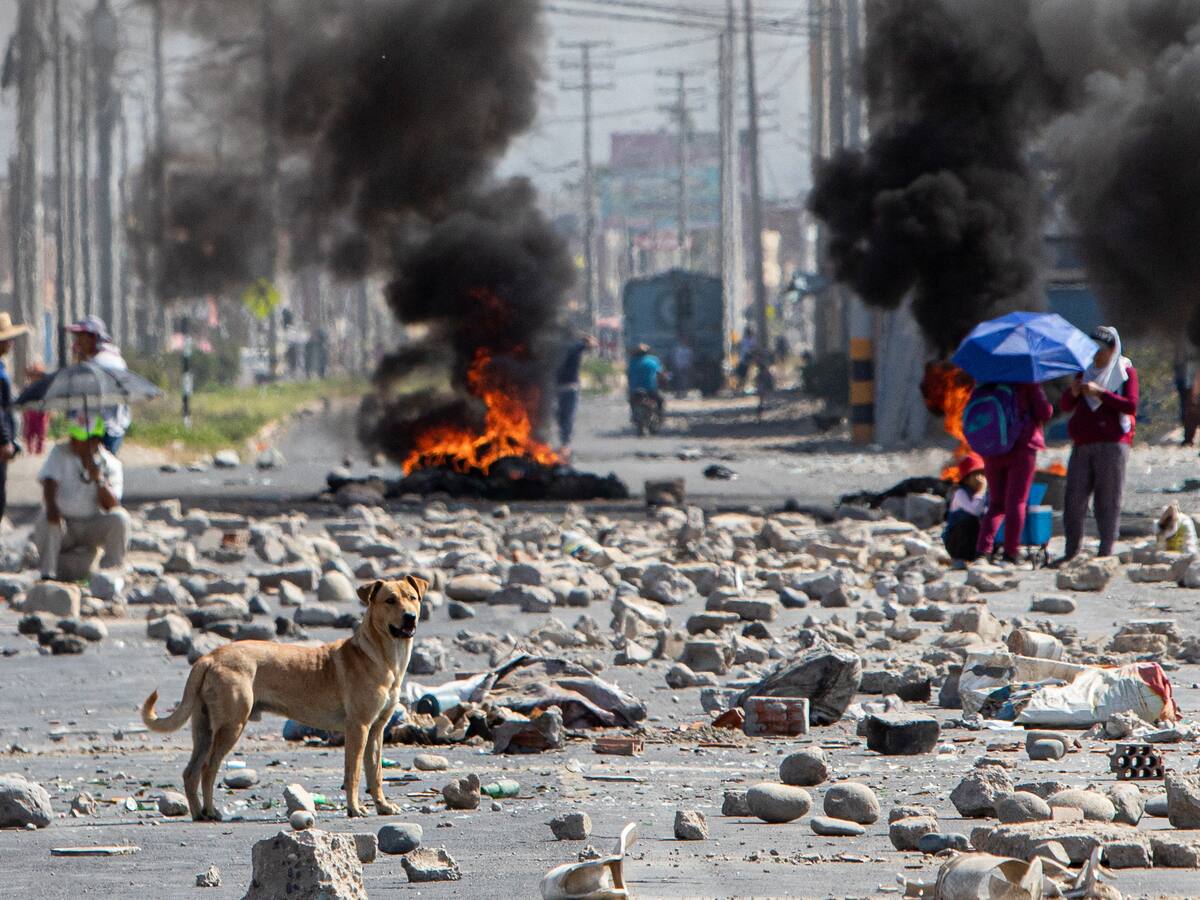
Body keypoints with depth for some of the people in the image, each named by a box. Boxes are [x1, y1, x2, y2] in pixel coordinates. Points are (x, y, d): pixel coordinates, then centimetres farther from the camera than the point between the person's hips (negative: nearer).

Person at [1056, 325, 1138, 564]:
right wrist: (1073, 393, -7)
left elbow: (1131, 405, -10)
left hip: (1111, 444, -4)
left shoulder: (1126, 372, 4)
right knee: (1074, 499, -2)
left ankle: (1106, 551, -3)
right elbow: (1066, 406, 15)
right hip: (1082, 446, 4)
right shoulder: (1086, 370, 17)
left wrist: (1100, 393, -17)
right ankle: (1071, 551, 3)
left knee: (1108, 500, -5)